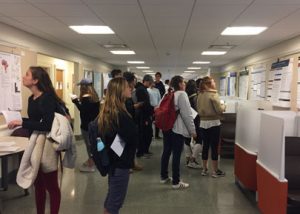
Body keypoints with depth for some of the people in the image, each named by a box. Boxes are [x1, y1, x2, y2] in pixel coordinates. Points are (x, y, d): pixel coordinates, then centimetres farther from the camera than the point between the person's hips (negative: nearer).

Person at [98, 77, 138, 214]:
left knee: (111, 197, 21)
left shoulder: (108, 111, 6)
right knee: (116, 200, 4)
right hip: (120, 162, -9)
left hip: (113, 159, 9)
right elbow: (132, 137, -26)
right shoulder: (120, 114, -23)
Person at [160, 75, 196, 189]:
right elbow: (187, 114, -15)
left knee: (166, 152, 15)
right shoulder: (182, 94, -11)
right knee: (176, 155, -1)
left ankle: (164, 177, 27)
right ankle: (176, 182, 7)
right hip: (178, 128, -8)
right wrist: (192, 130, -10)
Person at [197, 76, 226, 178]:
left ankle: (204, 169, 21)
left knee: (205, 146, 13)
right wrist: (223, 106, 3)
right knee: (214, 147, 2)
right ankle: (215, 171, 10)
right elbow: (219, 110, -17)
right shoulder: (213, 95, -15)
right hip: (213, 123, -6)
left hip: (203, 123, 6)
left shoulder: (200, 95, 5)